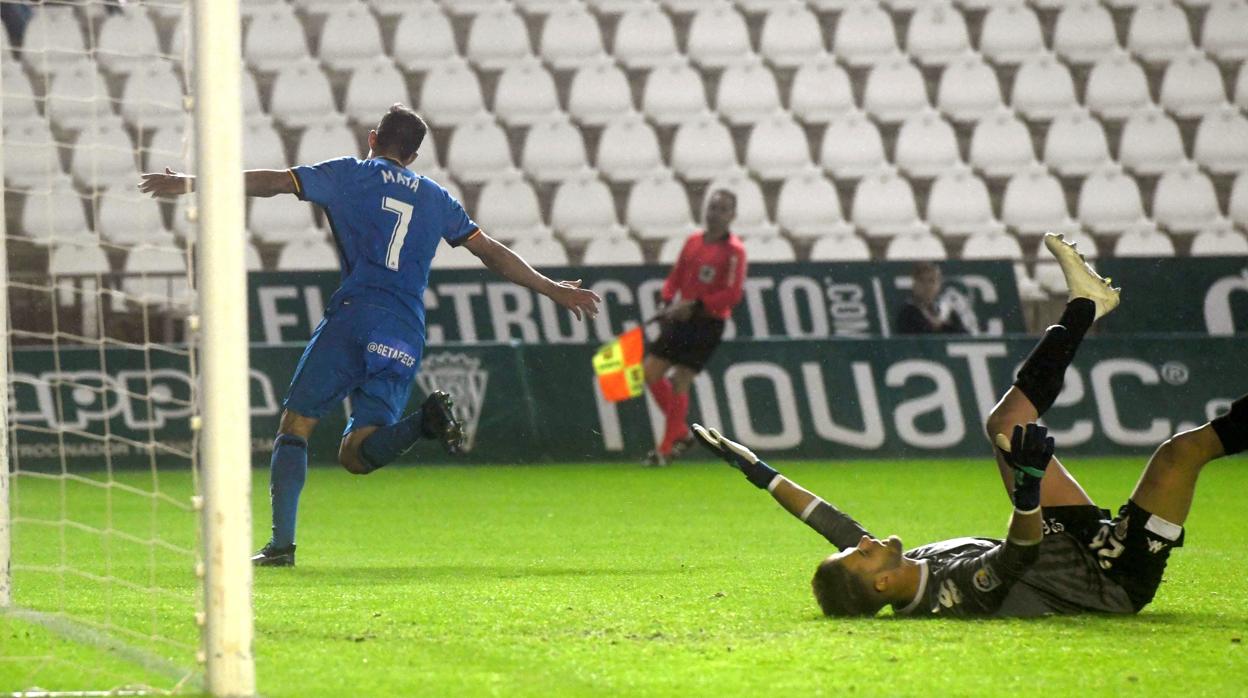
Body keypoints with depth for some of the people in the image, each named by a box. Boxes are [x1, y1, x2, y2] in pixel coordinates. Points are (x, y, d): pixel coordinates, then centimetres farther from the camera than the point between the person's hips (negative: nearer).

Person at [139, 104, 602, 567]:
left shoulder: (350, 174, 10)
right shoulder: (436, 198, 22)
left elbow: (272, 182, 3)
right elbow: (492, 253, 25)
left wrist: (191, 183, 6)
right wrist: (553, 290, 35)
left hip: (355, 317, -4)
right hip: (407, 335, 4)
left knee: (295, 426, 3)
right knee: (357, 455, 4)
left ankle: (281, 543, -12)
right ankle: (424, 422, -25)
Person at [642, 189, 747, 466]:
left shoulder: (734, 251, -10)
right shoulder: (693, 241, 10)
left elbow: (732, 295, -16)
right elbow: (676, 277, 17)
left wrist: (695, 306, -21)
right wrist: (668, 302, -1)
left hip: (708, 323, -7)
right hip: (680, 319, 7)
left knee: (679, 381, -10)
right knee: (650, 370, 1)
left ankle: (665, 450, -1)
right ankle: (681, 433, 15)